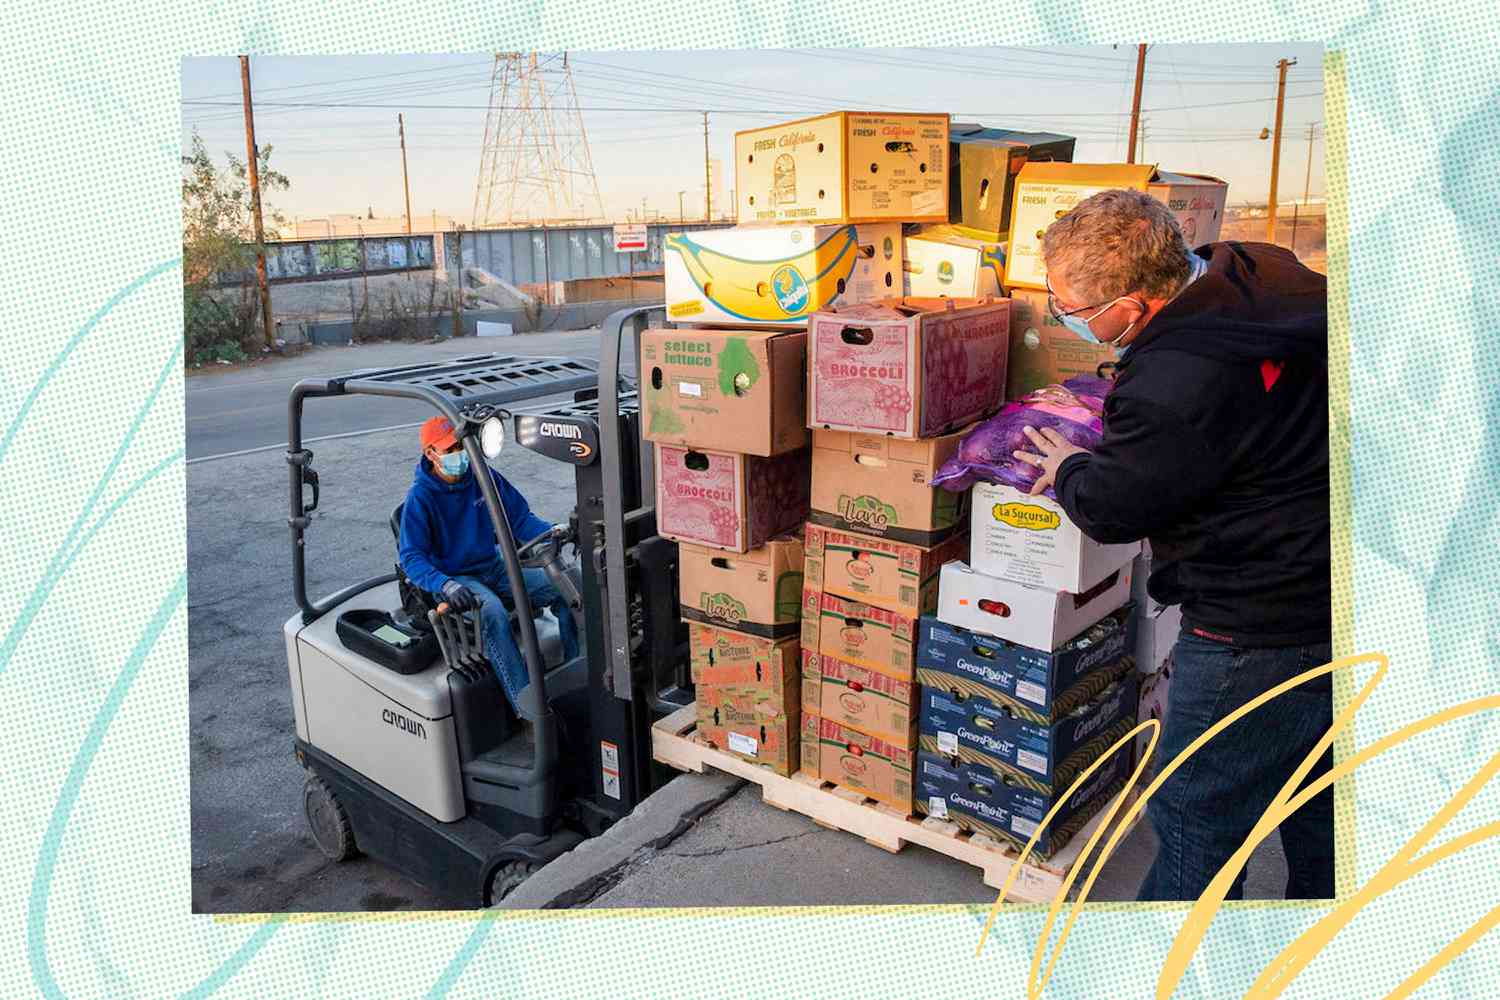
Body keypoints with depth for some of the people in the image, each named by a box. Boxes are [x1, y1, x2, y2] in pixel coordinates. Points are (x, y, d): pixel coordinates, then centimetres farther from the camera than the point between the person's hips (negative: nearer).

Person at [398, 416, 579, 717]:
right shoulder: (420, 496, -13)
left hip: (493, 565, 6)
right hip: (455, 576, -5)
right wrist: (445, 584, -38)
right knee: (493, 611, -37)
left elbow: (519, 517, 5)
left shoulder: (484, 476, 0)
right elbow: (411, 557, -18)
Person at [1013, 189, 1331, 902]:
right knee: (1316, 808, 28)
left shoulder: (1174, 390, -30)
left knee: (1193, 817, 9)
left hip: (1257, 638, -9)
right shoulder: (1266, 274, -2)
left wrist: (1068, 468, 8)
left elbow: (1109, 508, -15)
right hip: (1327, 596, 10)